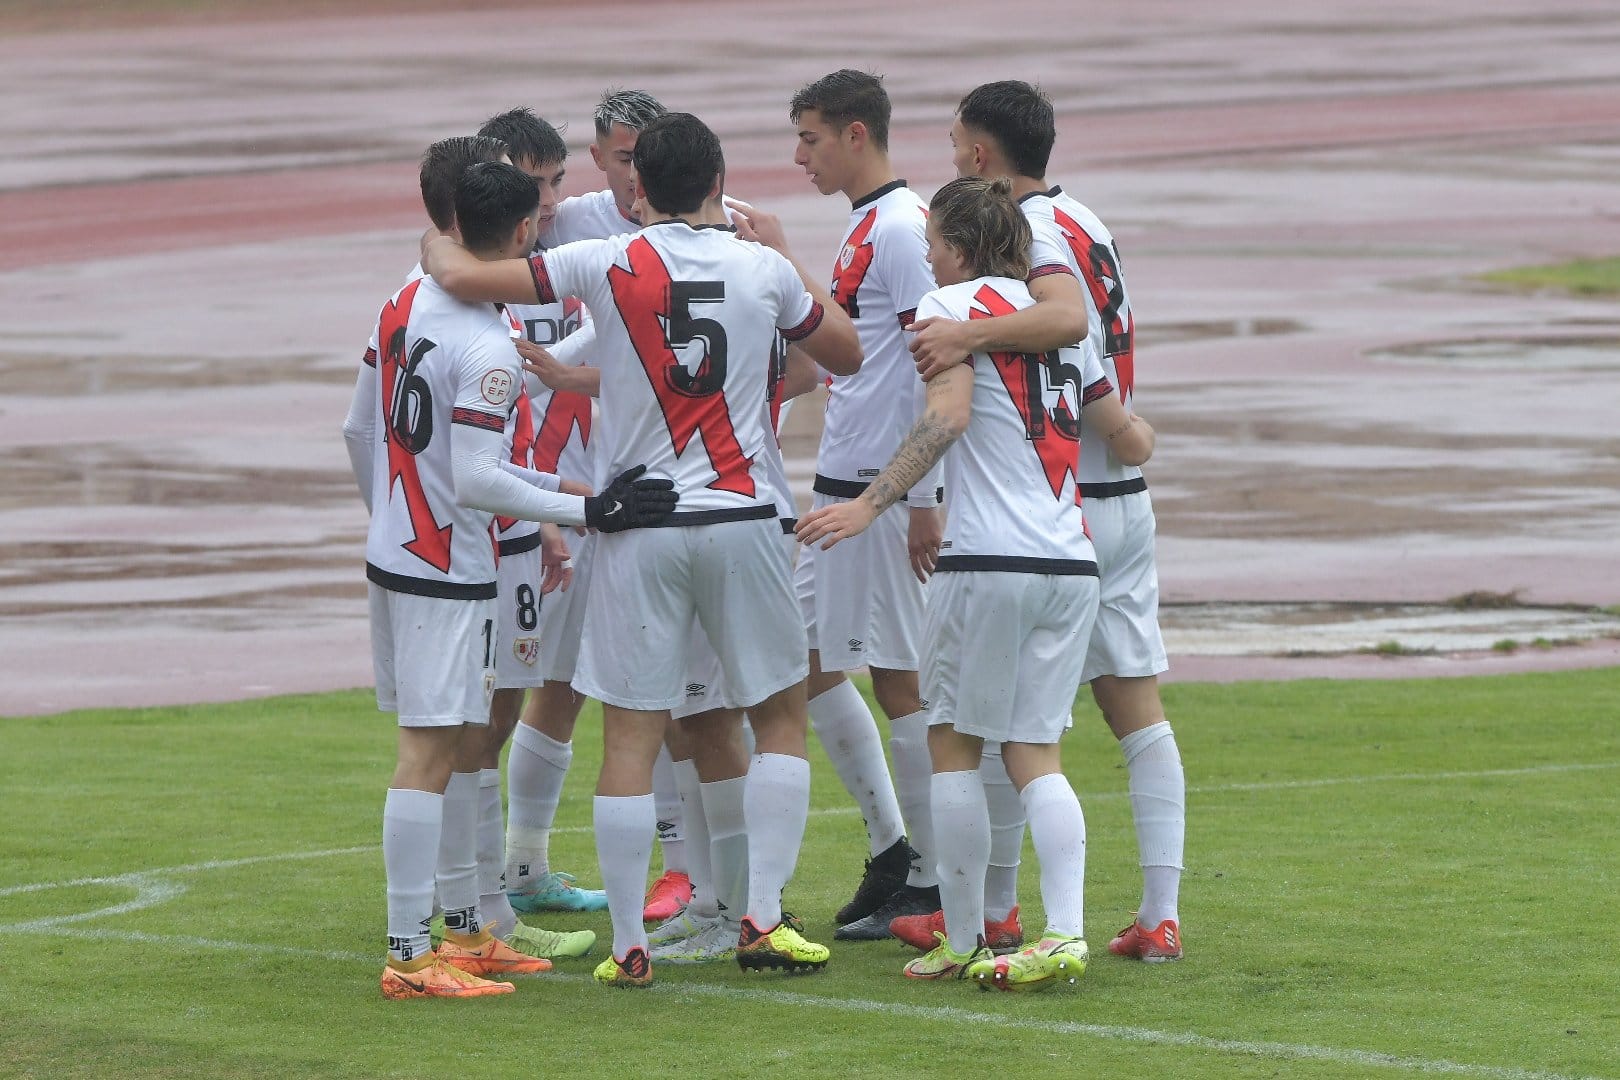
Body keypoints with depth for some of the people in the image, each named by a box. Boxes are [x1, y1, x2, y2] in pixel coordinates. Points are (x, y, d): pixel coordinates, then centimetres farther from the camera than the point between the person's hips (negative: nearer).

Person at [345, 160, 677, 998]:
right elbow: (474, 481, -24)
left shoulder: (406, 303, 6)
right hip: (448, 575, -9)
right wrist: (587, 512, -22)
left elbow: (358, 429, 15)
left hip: (392, 550, 9)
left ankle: (463, 929, 27)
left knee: (463, 742, 18)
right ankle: (409, 955, -6)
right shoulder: (489, 345, -21)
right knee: (430, 752, -7)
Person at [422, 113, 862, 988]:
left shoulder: (607, 267, -6)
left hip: (638, 524, -1)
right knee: (782, 716, 15)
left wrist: (439, 246, 14)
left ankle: (628, 944, 2)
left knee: (630, 738, 3)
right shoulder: (765, 271, 0)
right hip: (739, 520, 1)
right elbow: (846, 355, 18)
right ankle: (763, 919, 7)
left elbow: (464, 277, -9)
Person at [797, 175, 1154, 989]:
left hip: (991, 562, -6)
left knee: (953, 742, 6)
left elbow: (948, 415, -18)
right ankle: (1064, 933, -8)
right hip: (1071, 563, 6)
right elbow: (1133, 443, 26)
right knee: (1035, 753, 7)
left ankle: (961, 940, 8)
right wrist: (1133, 426, 49)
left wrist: (872, 503, -21)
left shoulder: (954, 304, 0)